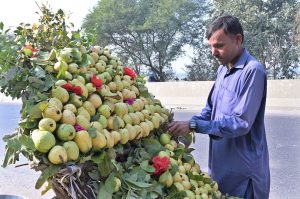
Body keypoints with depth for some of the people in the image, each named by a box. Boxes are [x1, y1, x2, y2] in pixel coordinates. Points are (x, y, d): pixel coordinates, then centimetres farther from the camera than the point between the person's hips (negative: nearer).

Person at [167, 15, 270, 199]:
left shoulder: (252, 71, -20)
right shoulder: (223, 70, 9)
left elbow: (241, 123, -25)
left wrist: (194, 125, -25)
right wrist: (185, 128, -1)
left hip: (243, 170, -8)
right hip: (220, 164, 8)